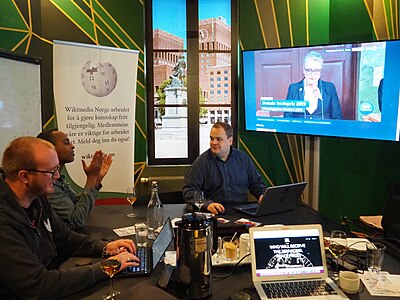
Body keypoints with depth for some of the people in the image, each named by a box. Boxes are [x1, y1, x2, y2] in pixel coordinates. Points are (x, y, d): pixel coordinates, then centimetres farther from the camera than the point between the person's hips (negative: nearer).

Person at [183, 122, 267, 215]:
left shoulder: (243, 158, 11)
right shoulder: (201, 161, -1)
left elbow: (256, 182, 20)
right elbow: (189, 190, -8)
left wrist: (262, 195, -1)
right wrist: (207, 204, -25)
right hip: (214, 213, -2)